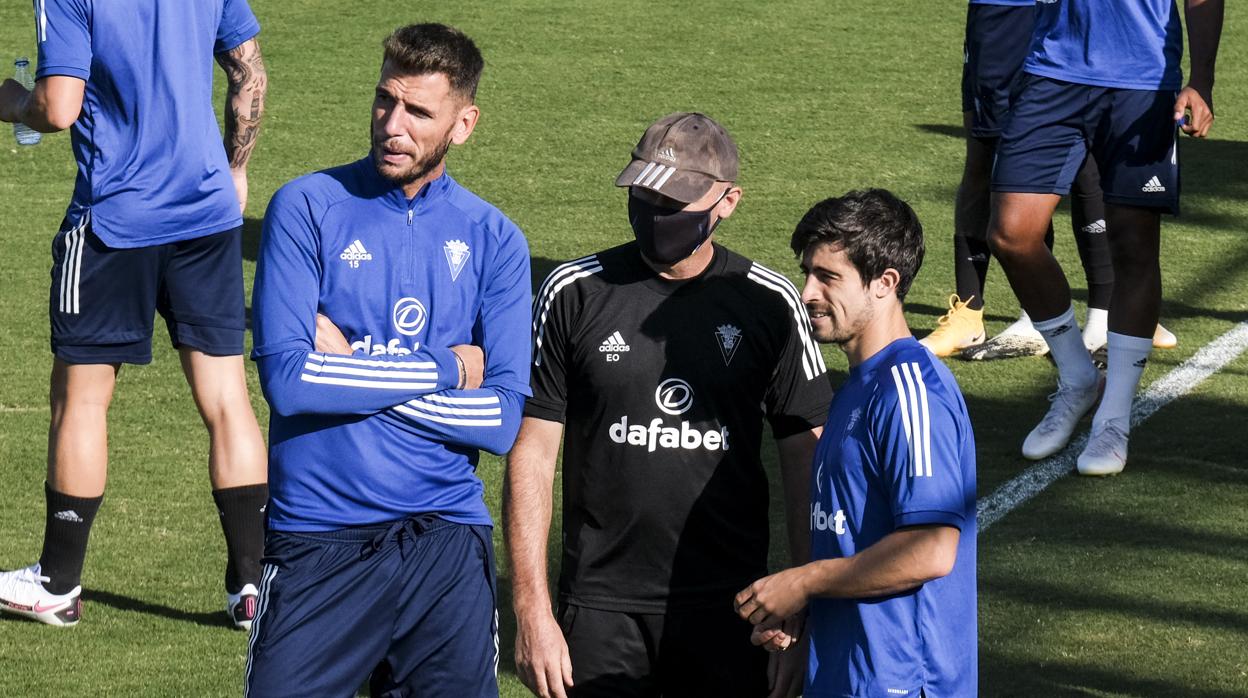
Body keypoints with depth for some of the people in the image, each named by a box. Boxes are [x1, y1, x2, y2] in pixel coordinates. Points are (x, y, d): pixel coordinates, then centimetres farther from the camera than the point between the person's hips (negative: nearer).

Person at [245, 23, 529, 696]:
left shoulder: (492, 239, 5)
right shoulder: (308, 207, -2)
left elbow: (504, 420, -3)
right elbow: (287, 378, -14)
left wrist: (355, 370, -9)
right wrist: (445, 370, -8)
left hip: (448, 542, 3)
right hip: (319, 540, -2)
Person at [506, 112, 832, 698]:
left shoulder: (768, 304, 2)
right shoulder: (573, 293, 0)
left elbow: (805, 466, 5)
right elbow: (532, 456, 1)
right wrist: (532, 611, -5)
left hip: (726, 609, 0)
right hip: (599, 606, 0)